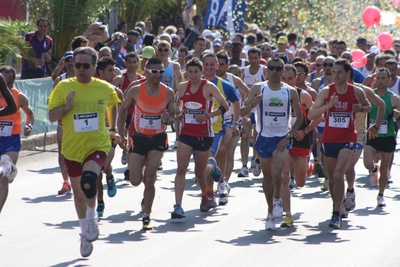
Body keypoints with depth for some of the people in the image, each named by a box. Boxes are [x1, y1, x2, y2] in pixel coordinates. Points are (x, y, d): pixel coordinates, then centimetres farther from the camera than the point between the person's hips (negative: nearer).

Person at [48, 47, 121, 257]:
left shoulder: (105, 88, -2)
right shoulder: (64, 87, -6)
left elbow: (112, 105, 20)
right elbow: (52, 116, -6)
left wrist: (112, 129, 24)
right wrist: (67, 106, -22)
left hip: (98, 145, -2)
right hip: (72, 147, 2)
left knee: (88, 181, -28)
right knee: (78, 191, 15)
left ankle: (92, 217, 1)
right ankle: (85, 231, 37)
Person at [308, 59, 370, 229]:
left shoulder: (356, 92, -3)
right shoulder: (326, 92, -4)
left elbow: (367, 106, 18)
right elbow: (311, 115, -9)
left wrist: (361, 108, -6)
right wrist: (328, 105, -22)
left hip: (347, 139, -2)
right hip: (329, 139, 2)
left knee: (338, 174, -19)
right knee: (332, 177, 13)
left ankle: (336, 215, -17)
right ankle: (336, 207, 36)